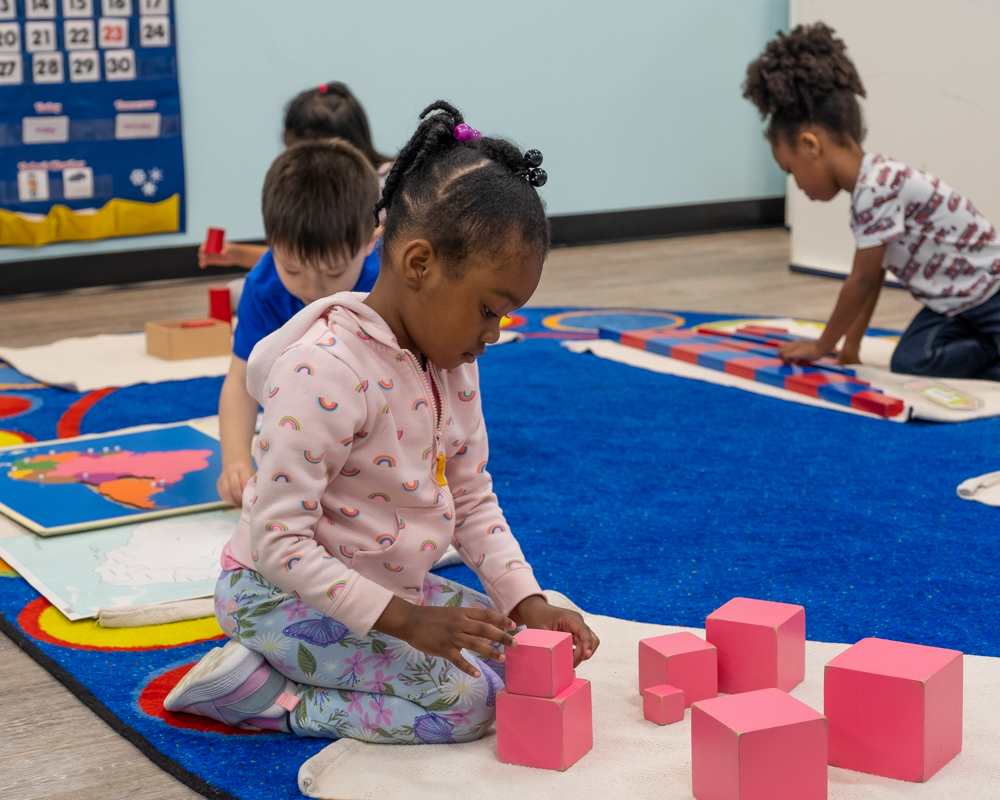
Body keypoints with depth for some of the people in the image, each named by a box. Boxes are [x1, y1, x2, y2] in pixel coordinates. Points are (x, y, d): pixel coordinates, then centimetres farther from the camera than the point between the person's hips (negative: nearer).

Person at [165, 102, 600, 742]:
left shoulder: (454, 366, 1)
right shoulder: (325, 373, -27)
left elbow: (474, 500, 9)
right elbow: (278, 542, -28)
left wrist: (526, 601, -5)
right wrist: (403, 619, -30)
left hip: (391, 587, 9)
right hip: (283, 596, -9)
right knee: (466, 699, -20)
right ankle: (255, 688, -7)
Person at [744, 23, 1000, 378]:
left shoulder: (876, 189, -26)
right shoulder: (873, 183, 4)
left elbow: (862, 281, -19)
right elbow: (869, 277, 10)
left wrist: (821, 347, -8)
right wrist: (850, 346, 12)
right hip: (954, 300, 9)